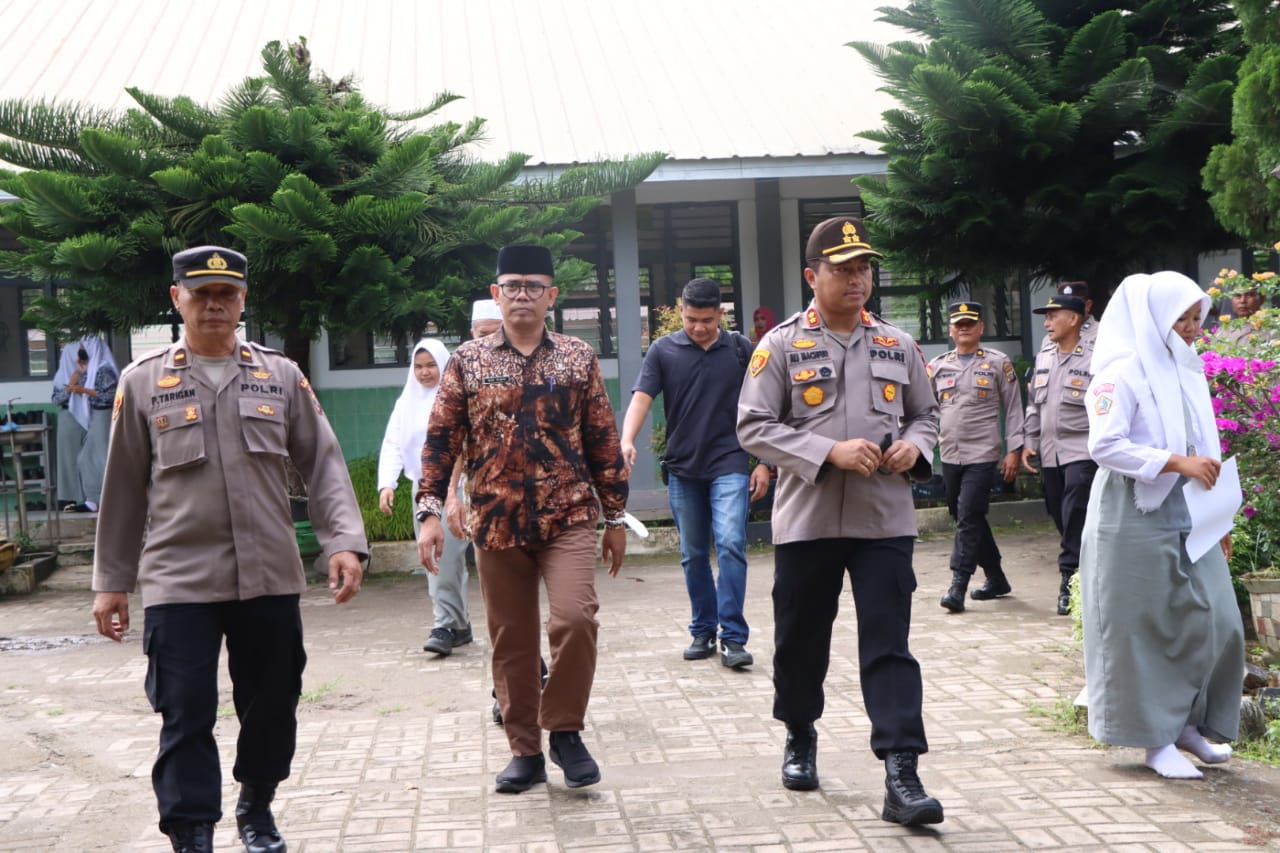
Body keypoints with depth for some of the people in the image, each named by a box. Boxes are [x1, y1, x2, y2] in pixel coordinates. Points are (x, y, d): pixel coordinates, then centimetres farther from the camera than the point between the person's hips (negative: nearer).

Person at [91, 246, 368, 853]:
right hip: (178, 582, -1)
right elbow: (123, 488, 8)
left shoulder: (282, 376, 7)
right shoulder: (142, 382, 5)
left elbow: (323, 466, 3)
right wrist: (110, 582, 8)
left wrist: (345, 542, -10)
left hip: (270, 578, 2)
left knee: (272, 707, 12)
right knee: (186, 716, -2)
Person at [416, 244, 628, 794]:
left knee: (575, 618, -17)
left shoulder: (579, 358, 5)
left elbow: (603, 441, 7)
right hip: (496, 522, 1)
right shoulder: (467, 361, 4)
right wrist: (430, 511, -5)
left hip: (568, 517, -1)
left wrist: (615, 516, 6)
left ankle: (565, 730, 4)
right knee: (511, 640, 8)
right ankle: (525, 751, 21)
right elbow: (441, 440, 4)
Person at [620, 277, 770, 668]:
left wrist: (763, 463, 2)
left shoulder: (740, 349, 2)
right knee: (693, 555, 10)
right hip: (682, 467, 2)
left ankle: (733, 637, -8)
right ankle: (703, 631, 22)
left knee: (731, 545, -13)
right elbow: (641, 398, -8)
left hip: (729, 464, -2)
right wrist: (626, 440, -26)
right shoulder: (663, 350, 1)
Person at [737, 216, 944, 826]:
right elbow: (754, 427, -7)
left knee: (889, 648, -3)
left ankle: (901, 777, -4)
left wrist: (914, 447, -5)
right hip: (807, 519, -1)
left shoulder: (898, 345, 9)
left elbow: (926, 414, 18)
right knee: (800, 642, 12)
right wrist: (830, 450, -18)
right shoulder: (781, 345, -2)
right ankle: (800, 739, 37)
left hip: (885, 520, 1)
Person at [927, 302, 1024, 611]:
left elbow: (1013, 408, 1)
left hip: (982, 455, -5)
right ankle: (996, 579, 26)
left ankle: (958, 585, -12)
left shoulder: (998, 363, 1)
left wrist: (1014, 450, -4)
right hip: (950, 455, 5)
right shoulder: (937, 366, 11)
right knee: (964, 518, 11)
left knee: (969, 518, -12)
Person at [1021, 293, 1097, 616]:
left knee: (1075, 516, -11)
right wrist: (1028, 442, 11)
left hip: (1081, 452, -6)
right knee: (1059, 516, 10)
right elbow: (1032, 404, 18)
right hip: (1049, 453, 7)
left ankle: (1070, 578, -6)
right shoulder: (1043, 359, 13)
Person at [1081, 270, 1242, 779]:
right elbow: (1106, 445, -18)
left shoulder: (1186, 370, 13)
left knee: (1215, 622, 5)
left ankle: (1188, 723, 23)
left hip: (1189, 521, 7)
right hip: (1136, 522, -7)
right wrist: (1178, 463, -22)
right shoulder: (1124, 372, -10)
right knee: (1146, 632, 2)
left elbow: (1202, 448, 18)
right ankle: (1156, 739, 14)